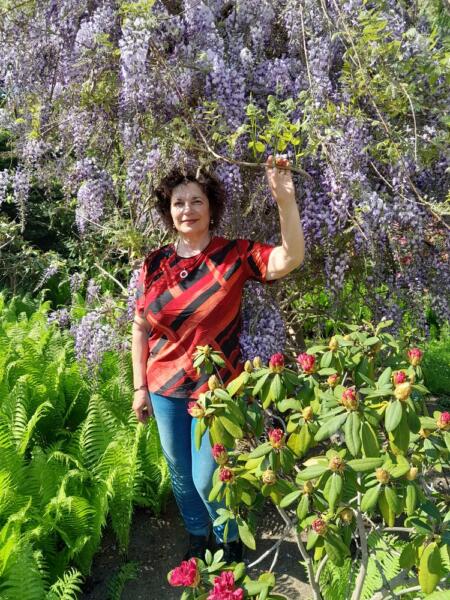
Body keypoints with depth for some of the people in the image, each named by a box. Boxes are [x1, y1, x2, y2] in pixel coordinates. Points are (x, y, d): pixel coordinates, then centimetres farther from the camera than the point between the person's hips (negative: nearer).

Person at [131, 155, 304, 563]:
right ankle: (198, 536, 48)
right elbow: (140, 328, 4)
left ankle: (231, 542, 38)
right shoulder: (155, 263, -3)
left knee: (207, 479, 5)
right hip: (165, 388, 4)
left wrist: (285, 199, -38)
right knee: (180, 473, 19)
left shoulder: (234, 255, -11)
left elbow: (290, 259, -26)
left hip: (217, 387, -3)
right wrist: (140, 387, 5)